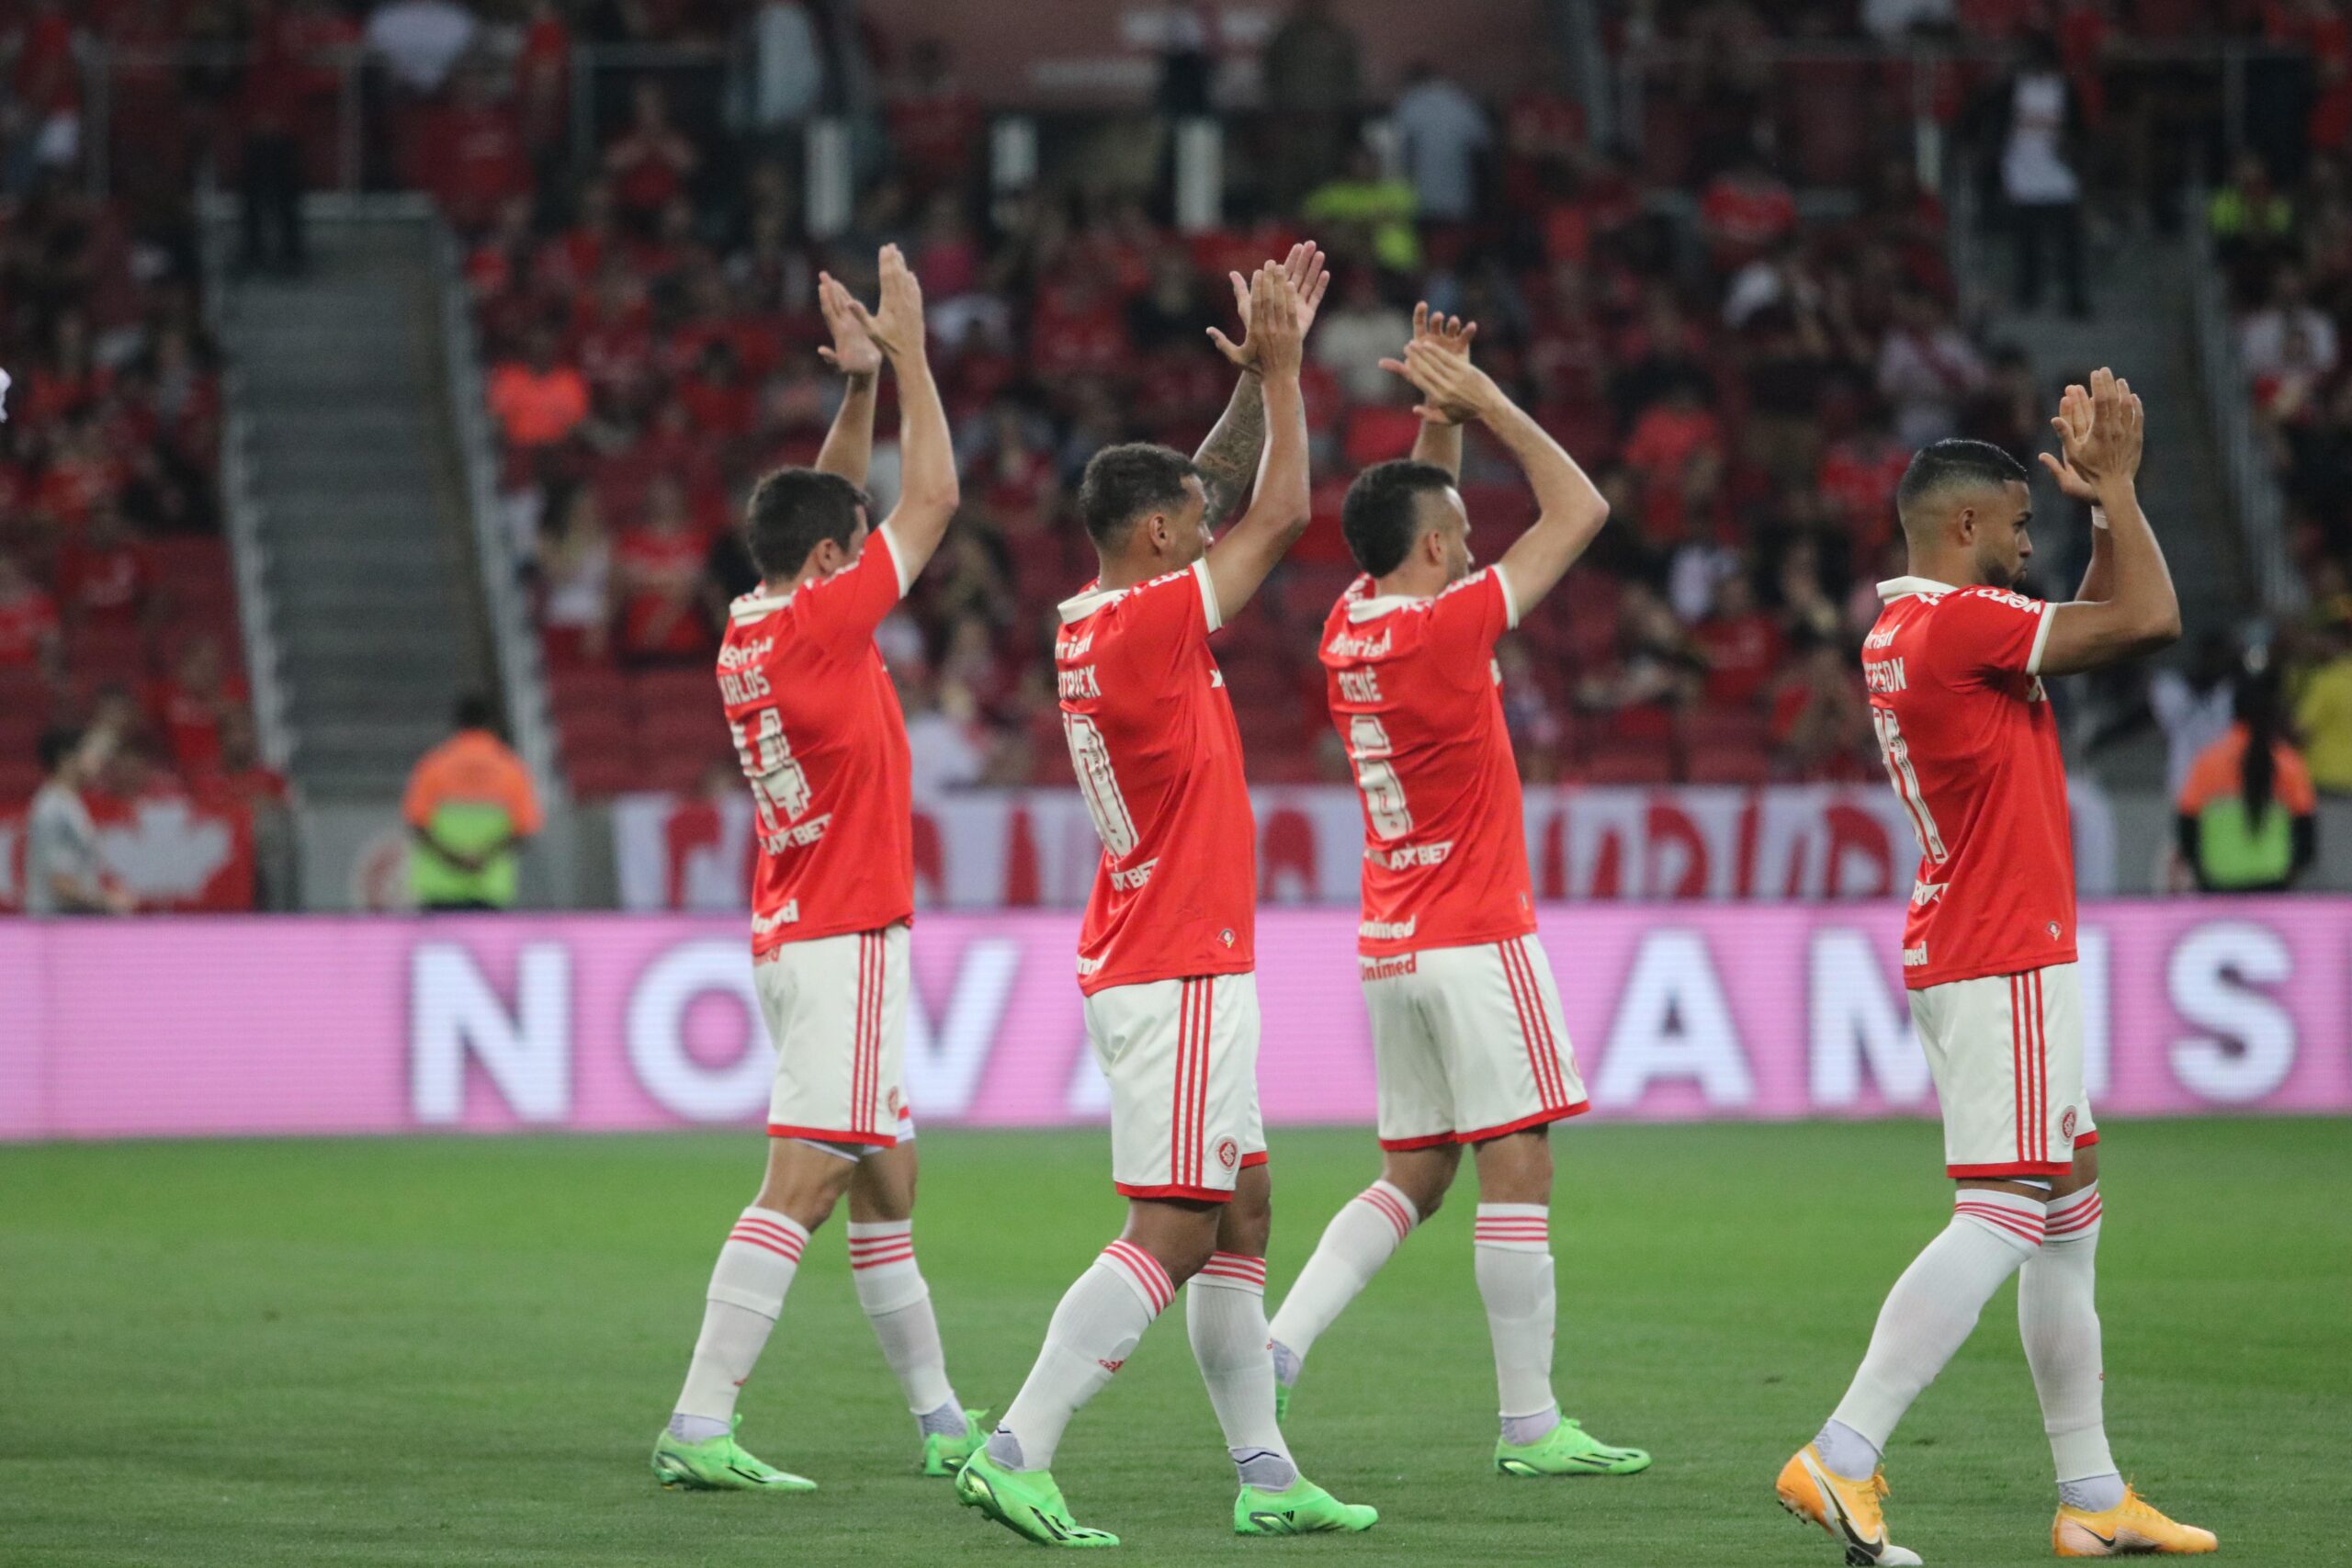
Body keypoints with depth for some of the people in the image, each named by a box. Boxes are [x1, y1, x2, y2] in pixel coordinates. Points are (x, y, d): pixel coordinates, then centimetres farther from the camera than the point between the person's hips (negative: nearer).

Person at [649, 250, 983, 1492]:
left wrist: (859, 386, 16)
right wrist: (906, 352, 0)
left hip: (793, 936, 10)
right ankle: (698, 1426, -21)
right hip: (844, 937, -10)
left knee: (886, 1187, 16)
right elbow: (931, 499, -8)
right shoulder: (820, 625, -14)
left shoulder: (752, 626, 9)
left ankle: (941, 1422, 24)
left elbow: (830, 506, 24)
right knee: (799, 1188, -14)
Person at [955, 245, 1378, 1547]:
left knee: (1241, 1214, 13)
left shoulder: (1091, 620, 9)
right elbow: (1279, 514, -9)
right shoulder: (1149, 624, -17)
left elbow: (1221, 493, 23)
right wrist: (1280, 367, 1)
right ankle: (1015, 1454, -18)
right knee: (1171, 1234, -11)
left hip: (1148, 969, 10)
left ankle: (1264, 1475, 15)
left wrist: (1264, 375, 18)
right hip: (1182, 974, -10)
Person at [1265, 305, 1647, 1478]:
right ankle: (1530, 1424, -4)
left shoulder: (1351, 626, 6)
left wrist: (1444, 415, 14)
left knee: (1413, 1176, 13)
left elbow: (1416, 512, 26)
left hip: (1390, 943, 8)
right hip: (1475, 940, -8)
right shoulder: (1442, 631, -16)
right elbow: (1579, 509, -10)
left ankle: (1282, 1340, -2)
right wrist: (1485, 405, -4)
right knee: (1517, 1171, -4)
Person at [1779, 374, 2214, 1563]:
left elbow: (2107, 625, 25)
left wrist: (2104, 501, 16)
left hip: (1971, 960, 11)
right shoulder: (1961, 621, -16)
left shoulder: (1904, 628, 14)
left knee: (2069, 1221, 14)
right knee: (2002, 1219, -14)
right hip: (2003, 963, -11)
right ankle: (1842, 1459, -21)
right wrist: (2117, 485, -6)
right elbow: (2148, 621, -17)